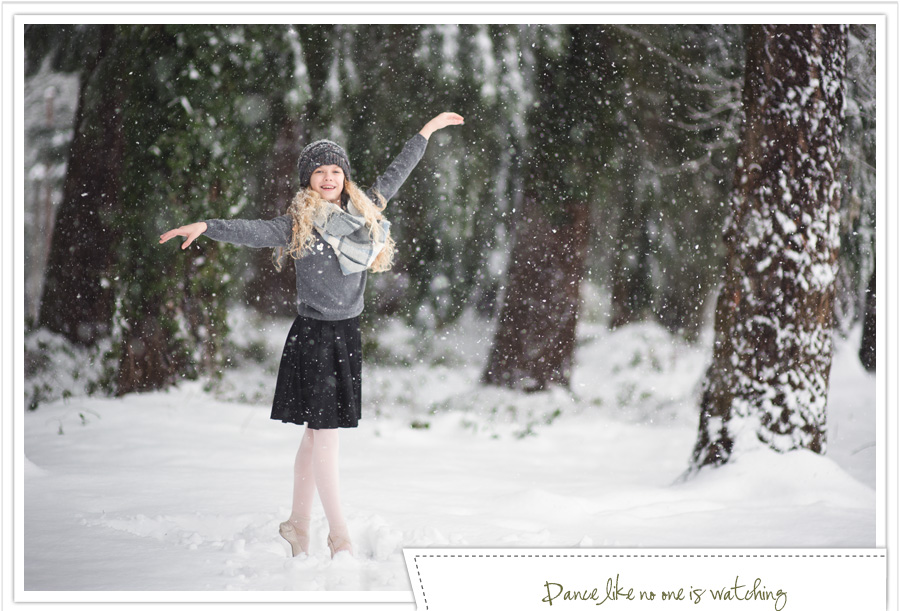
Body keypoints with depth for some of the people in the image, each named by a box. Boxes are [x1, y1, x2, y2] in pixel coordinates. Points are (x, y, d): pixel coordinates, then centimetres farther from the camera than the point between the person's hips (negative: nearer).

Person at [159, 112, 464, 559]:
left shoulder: (363, 212, 10)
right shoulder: (298, 224, -5)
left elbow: (394, 175, 22)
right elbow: (253, 232, -19)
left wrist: (426, 132, 30)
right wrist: (206, 227, -35)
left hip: (348, 335, 5)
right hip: (312, 334, -5)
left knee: (318, 433, 11)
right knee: (324, 432, -6)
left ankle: (297, 522, 22)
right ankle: (339, 535, -1)